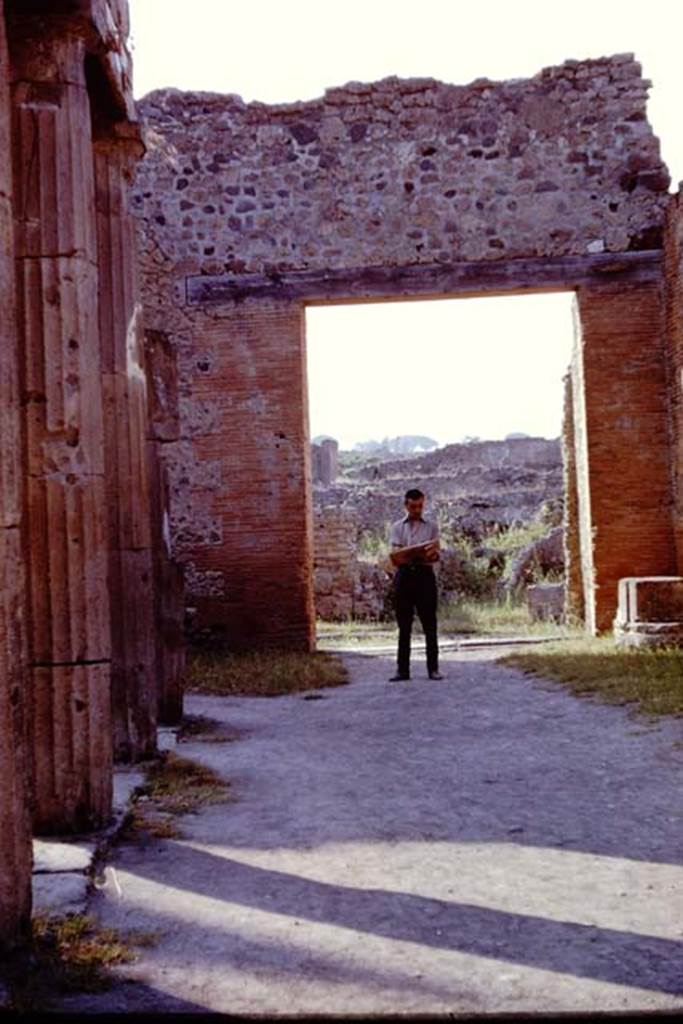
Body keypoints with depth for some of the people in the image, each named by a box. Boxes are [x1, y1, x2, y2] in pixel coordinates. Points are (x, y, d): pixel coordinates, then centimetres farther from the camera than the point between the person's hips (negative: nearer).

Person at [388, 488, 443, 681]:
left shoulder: (431, 526, 13)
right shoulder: (397, 527, 13)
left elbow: (436, 554, 5)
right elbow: (395, 555, 3)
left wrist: (429, 556, -19)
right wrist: (408, 556, -20)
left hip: (424, 574, 0)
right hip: (404, 575, 1)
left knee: (429, 624, -1)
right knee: (404, 625, 2)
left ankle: (433, 668, 3)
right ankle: (402, 669, 4)